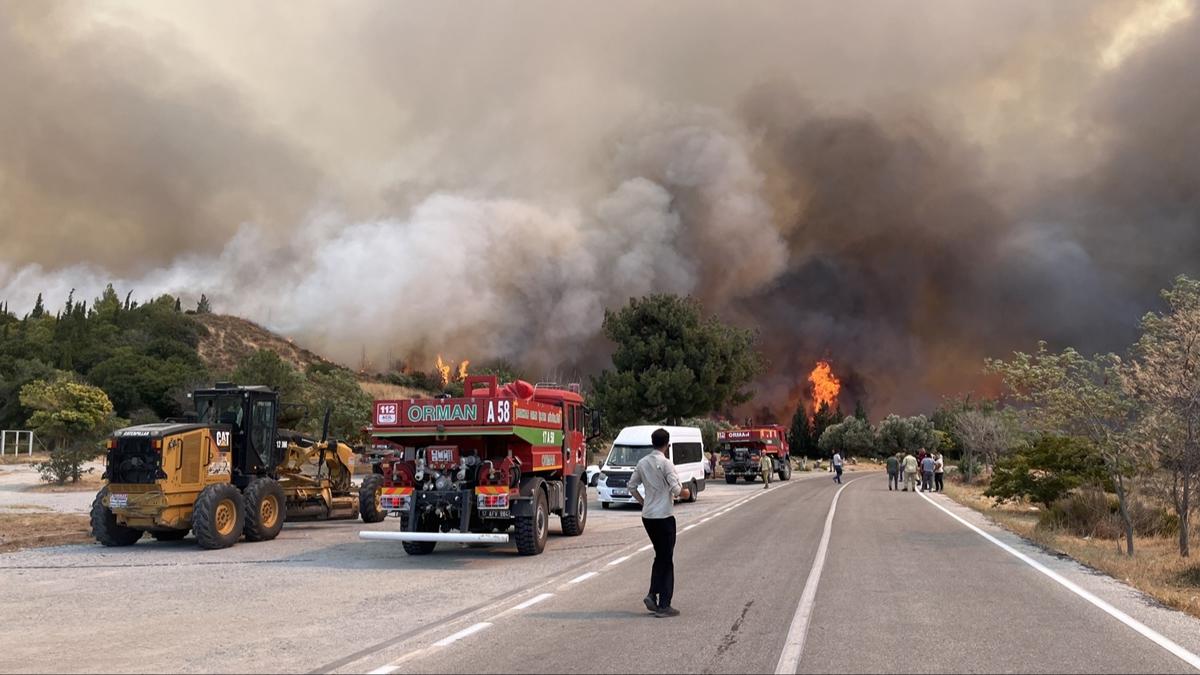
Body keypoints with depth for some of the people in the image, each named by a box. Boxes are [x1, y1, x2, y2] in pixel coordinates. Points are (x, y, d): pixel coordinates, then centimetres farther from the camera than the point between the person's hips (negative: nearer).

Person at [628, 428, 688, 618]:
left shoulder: (642, 463, 5)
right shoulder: (666, 463, -14)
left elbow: (632, 486, 11)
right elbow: (676, 490, -19)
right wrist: (685, 493, 1)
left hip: (647, 516, 6)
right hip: (664, 516, -6)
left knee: (660, 556, 20)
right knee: (666, 560, 3)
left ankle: (652, 595, 8)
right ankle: (663, 606, 5)